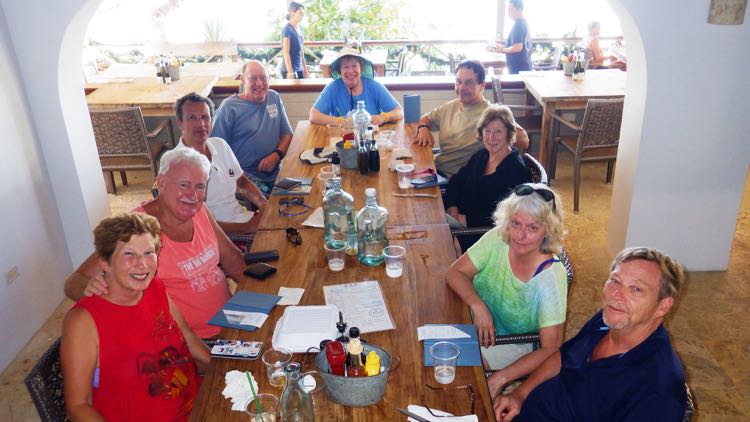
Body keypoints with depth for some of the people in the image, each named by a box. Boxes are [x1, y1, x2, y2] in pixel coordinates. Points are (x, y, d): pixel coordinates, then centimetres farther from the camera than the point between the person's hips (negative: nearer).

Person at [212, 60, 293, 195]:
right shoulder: (228, 107, -4)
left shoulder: (274, 98, 11)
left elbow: (286, 133, 15)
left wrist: (277, 155, -5)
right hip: (245, 176, -4)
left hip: (274, 173, 5)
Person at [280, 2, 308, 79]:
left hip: (299, 69, 8)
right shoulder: (287, 29, -12)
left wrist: (305, 68, 18)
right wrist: (290, 72, -21)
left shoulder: (300, 28, 10)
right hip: (290, 69, -8)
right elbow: (285, 52, -17)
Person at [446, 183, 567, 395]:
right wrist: (477, 304, -27)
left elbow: (550, 349, -21)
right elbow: (454, 272, -7)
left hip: (513, 346, -4)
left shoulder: (551, 278, -24)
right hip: (475, 327, 4)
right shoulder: (497, 239, -14)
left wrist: (499, 379, -30)